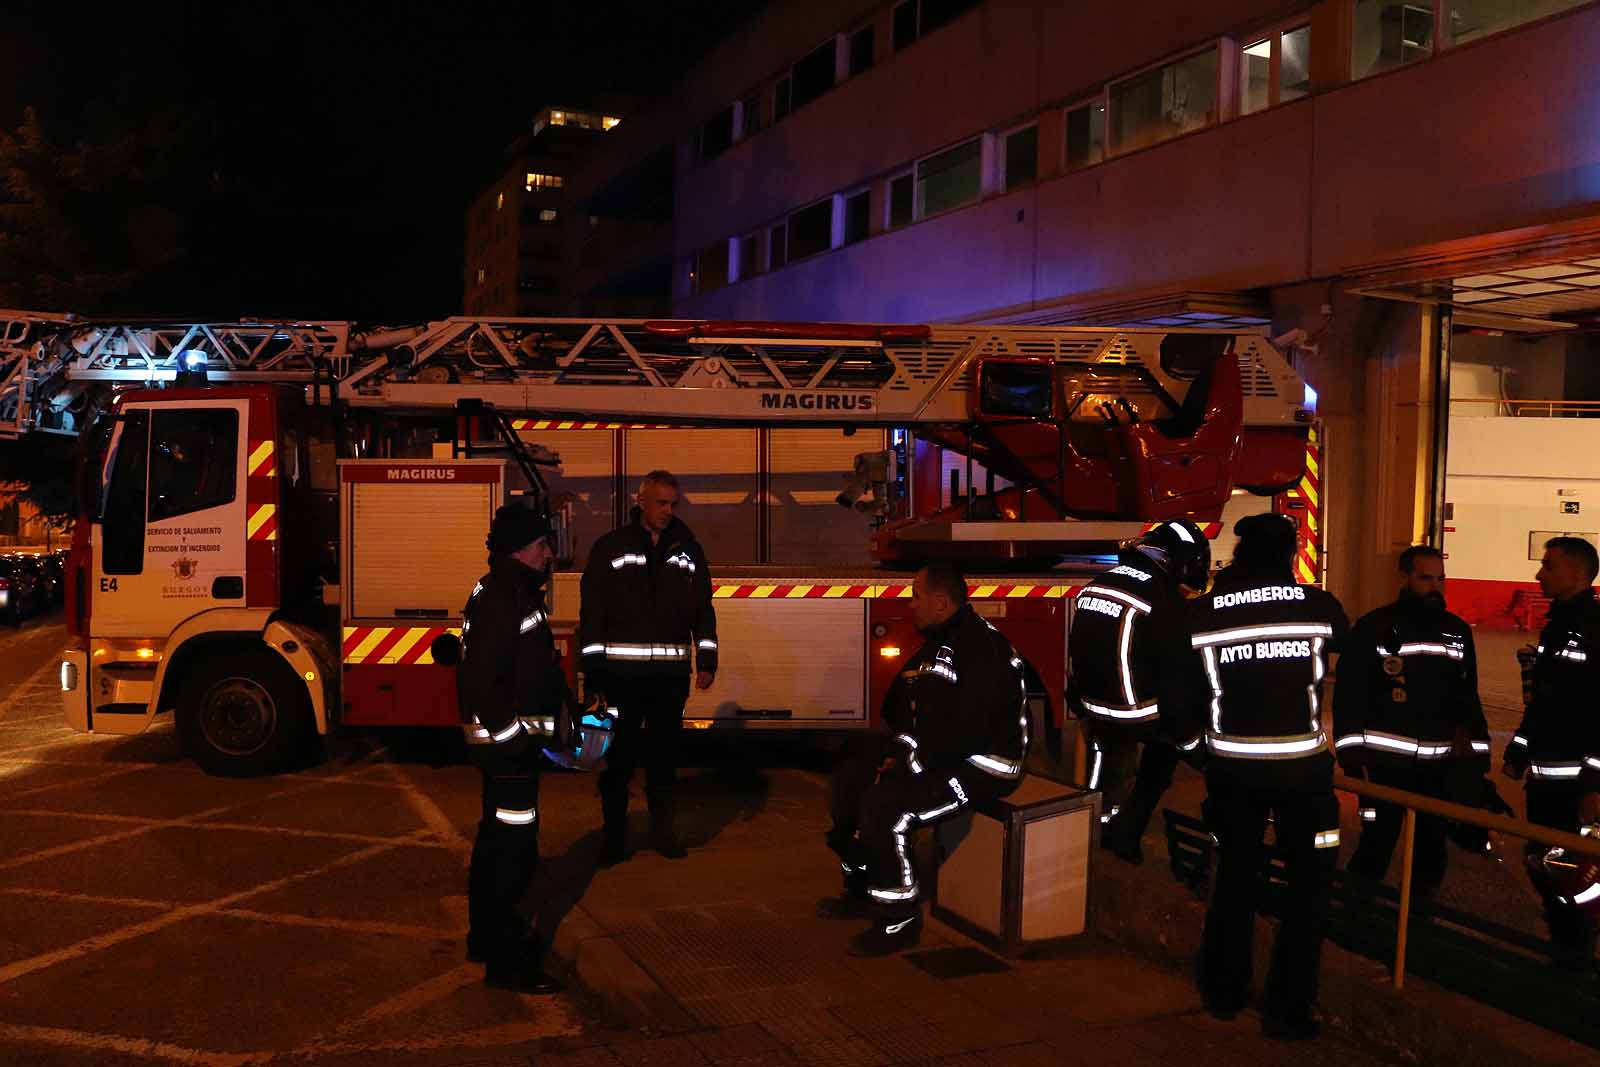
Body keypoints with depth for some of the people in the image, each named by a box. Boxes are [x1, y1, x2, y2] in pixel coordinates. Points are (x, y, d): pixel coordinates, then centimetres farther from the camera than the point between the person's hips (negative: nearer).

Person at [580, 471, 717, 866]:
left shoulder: (688, 549, 9)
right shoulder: (610, 548, 0)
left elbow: (703, 608, 11)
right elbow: (592, 611, -2)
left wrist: (707, 662, 5)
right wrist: (592, 667, -6)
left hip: (670, 672, 3)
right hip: (621, 671, -2)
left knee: (665, 752, 11)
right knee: (618, 757, 3)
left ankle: (662, 829, 23)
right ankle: (614, 835, 14)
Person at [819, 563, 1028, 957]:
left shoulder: (981, 649, -23)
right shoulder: (936, 643, 10)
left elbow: (964, 732, -29)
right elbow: (900, 709, 16)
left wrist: (910, 763, -20)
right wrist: (899, 752, -2)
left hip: (981, 767, -11)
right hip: (933, 753, 11)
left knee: (883, 805, -26)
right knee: (849, 779, 10)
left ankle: (899, 919, -10)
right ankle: (862, 889, 21)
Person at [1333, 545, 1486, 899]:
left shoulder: (1458, 630, 8)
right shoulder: (1374, 627, -8)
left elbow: (1467, 697, 16)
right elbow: (1348, 695, -9)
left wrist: (1477, 755, 13)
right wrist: (1351, 756, -13)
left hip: (1440, 764, 5)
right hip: (1385, 762, -5)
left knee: (1432, 848, 14)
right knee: (1375, 846, 1)